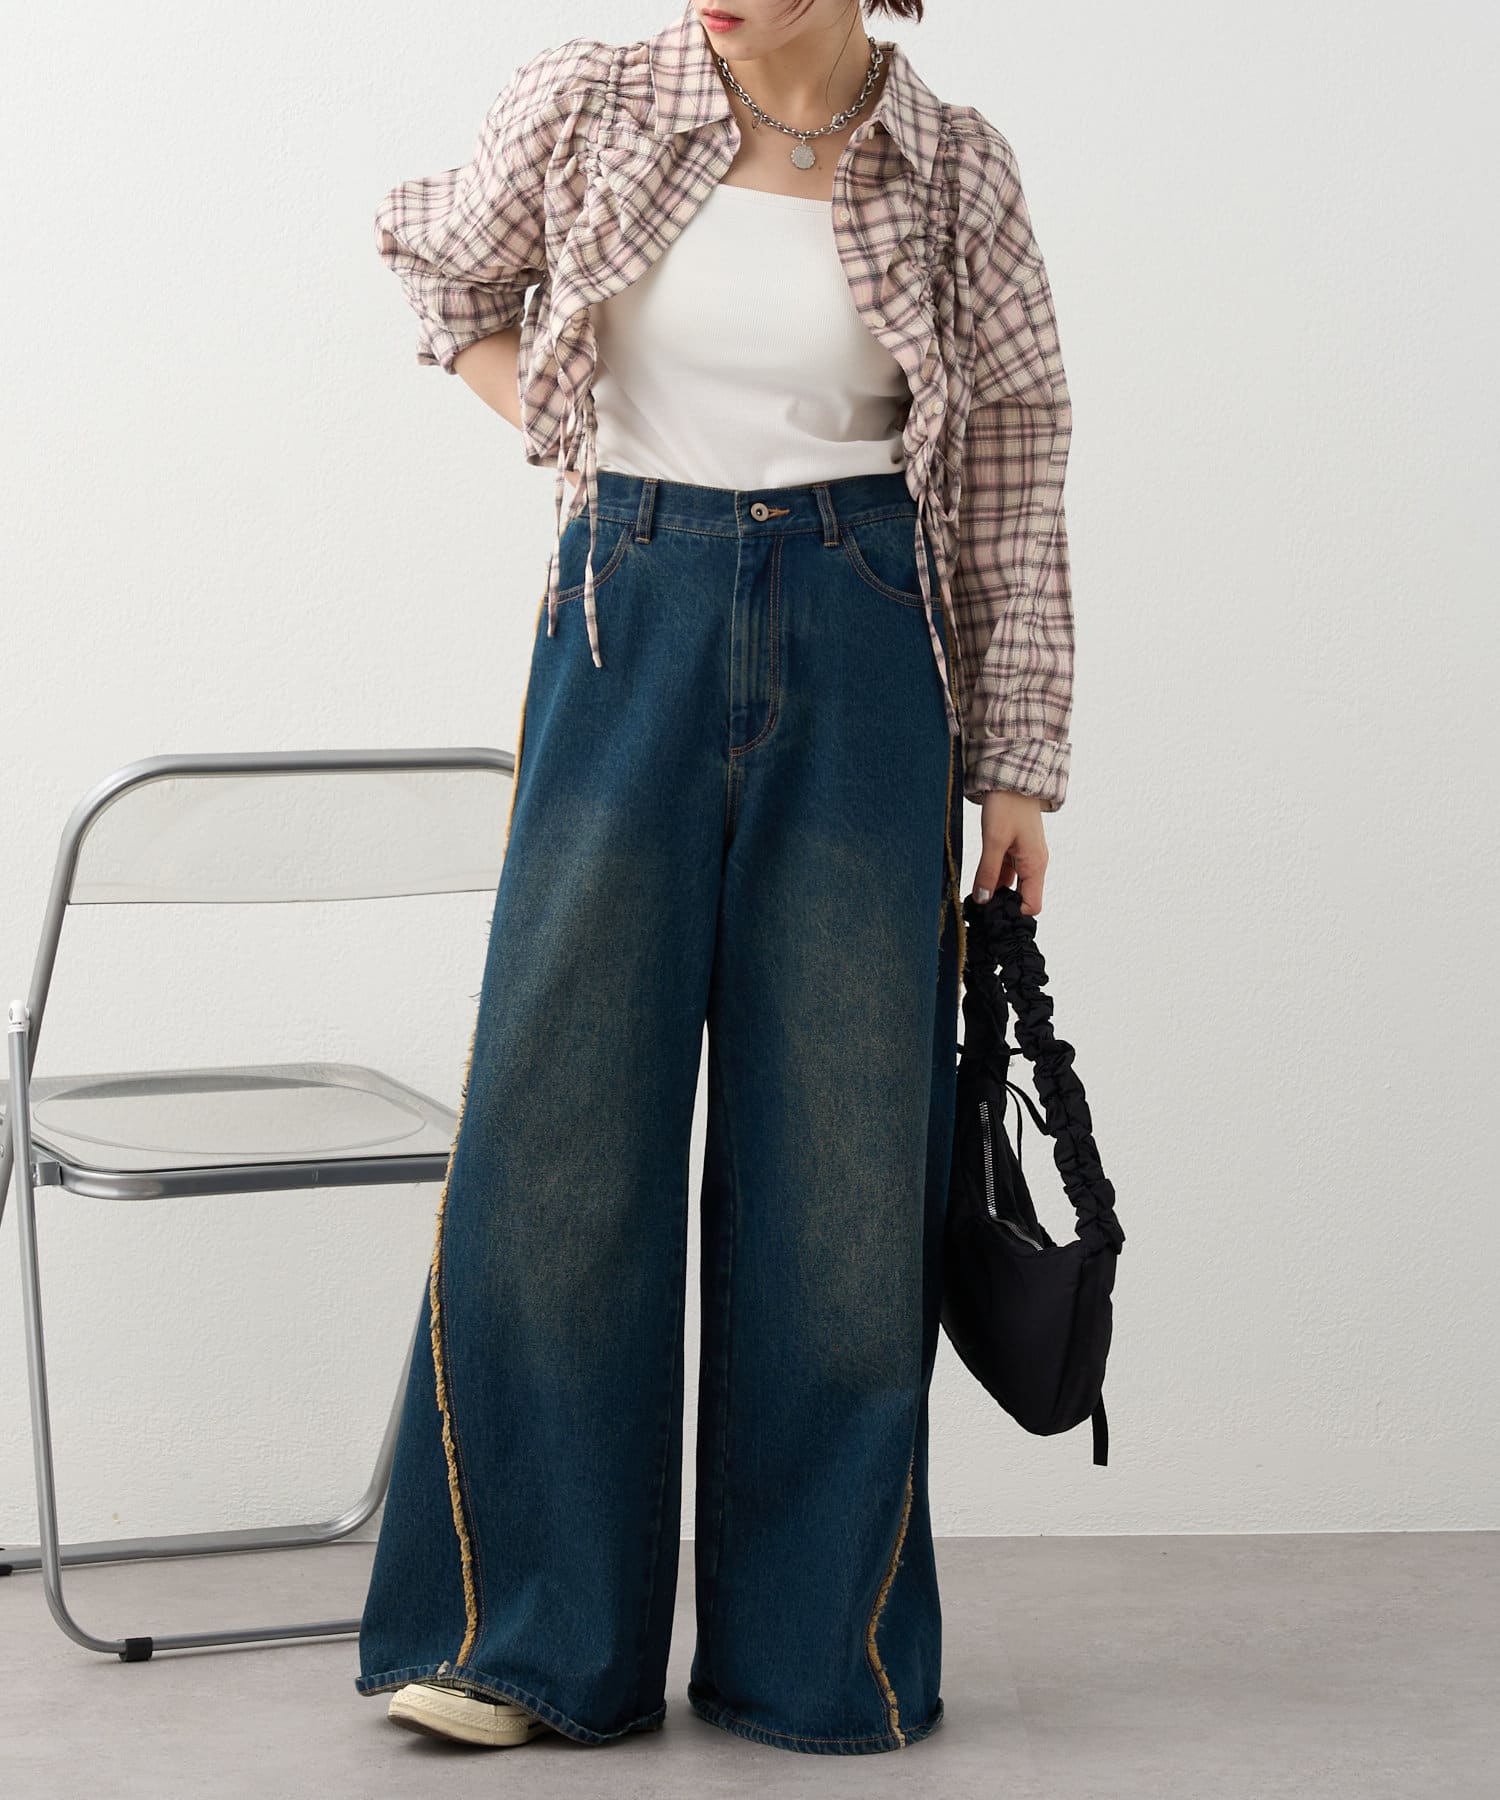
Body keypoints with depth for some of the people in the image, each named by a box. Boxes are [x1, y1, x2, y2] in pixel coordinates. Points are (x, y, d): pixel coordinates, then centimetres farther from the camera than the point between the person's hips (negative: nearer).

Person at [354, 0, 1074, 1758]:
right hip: (630, 624, 0)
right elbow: (438, 259, 19)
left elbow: (1013, 477, 5)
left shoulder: (953, 173, -1)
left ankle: (819, 1643, 14)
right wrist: (572, 439, 5)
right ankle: (528, 1632, 10)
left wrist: (1016, 767, 3)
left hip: (861, 649, 0)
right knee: (560, 1117, -2)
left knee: (843, 1143, 2)